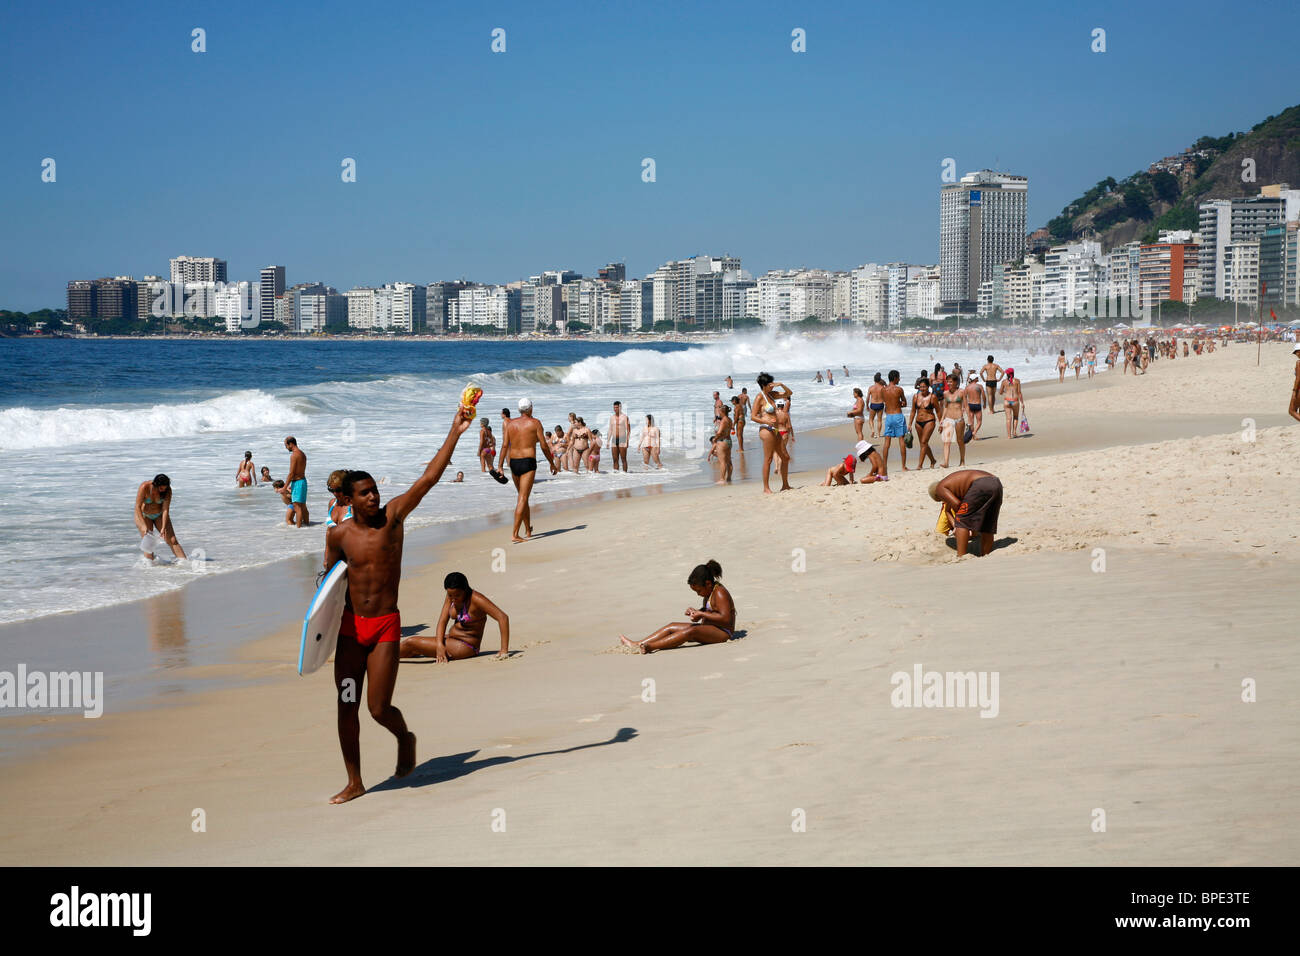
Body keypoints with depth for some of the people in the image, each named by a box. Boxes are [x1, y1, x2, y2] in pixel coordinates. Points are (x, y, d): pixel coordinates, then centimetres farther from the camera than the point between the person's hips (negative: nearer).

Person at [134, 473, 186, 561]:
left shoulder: (167, 490, -22)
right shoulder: (144, 487, -29)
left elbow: (165, 509, -24)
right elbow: (138, 507, -27)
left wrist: (163, 528, -31)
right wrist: (143, 525, -33)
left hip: (159, 515, 2)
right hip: (144, 515, -2)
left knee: (172, 541, -7)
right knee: (147, 543, -11)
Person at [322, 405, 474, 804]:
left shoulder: (392, 516, -5)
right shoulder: (339, 534, 1)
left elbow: (428, 478, -12)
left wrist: (455, 433, -17)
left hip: (386, 626, -2)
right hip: (350, 625, 2)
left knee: (379, 708, -6)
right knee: (346, 708, 3)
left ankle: (405, 738, 29)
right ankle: (354, 782, 17)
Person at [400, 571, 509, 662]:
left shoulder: (476, 599, -21)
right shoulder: (451, 597, 1)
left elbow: (503, 617, -26)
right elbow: (442, 621, -3)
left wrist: (504, 650, -29)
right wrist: (439, 645, -21)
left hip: (465, 646, -7)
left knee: (410, 643, -7)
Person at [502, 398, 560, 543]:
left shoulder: (511, 423, 9)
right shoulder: (534, 423, -2)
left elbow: (505, 445, 1)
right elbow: (544, 446, -4)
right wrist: (552, 464, 7)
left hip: (513, 462, 5)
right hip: (528, 463, -5)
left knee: (523, 497, 20)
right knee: (523, 499, -8)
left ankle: (528, 530, 31)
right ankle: (514, 534, -17)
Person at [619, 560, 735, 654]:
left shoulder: (720, 593, -16)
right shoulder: (710, 591, 14)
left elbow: (725, 619, -25)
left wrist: (701, 614, -23)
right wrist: (695, 612, 5)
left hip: (722, 632, -11)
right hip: (708, 629, 11)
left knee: (690, 631, -36)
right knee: (672, 626, 3)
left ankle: (651, 647, -49)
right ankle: (637, 644, -7)